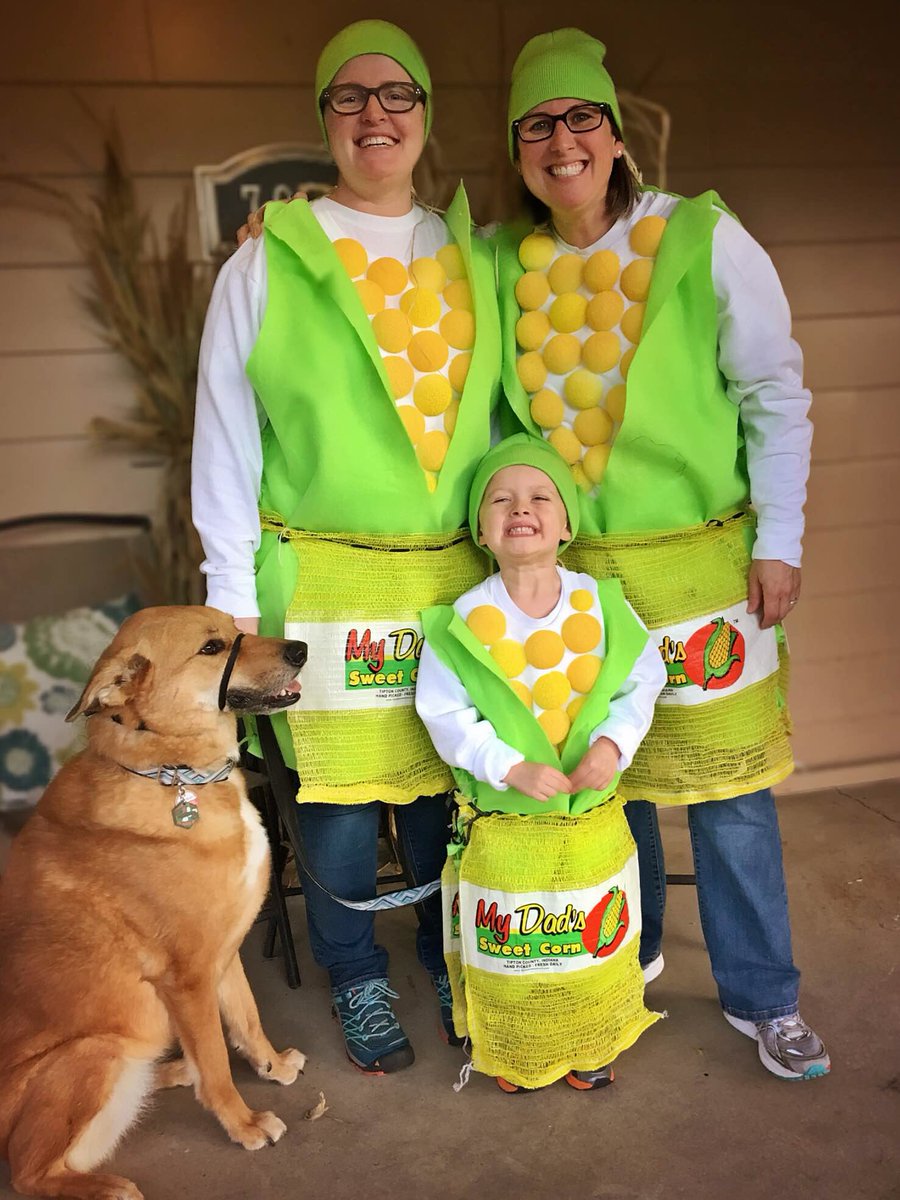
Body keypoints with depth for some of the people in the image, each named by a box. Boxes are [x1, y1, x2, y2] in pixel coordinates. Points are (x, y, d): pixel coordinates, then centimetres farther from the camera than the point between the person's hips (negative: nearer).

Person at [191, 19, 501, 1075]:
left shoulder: (472, 258, 12)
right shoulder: (269, 261, 2)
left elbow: (503, 417, 16)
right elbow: (224, 434, 0)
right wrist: (234, 593, -4)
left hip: (455, 576, 3)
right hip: (324, 580, -2)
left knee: (446, 785, 10)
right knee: (338, 789, 5)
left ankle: (448, 965, 34)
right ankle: (357, 980, 30)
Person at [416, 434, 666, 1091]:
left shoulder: (601, 604, -7)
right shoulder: (463, 622, -13)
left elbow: (642, 681, -1)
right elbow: (445, 713, -11)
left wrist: (614, 742, -17)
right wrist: (512, 767, -21)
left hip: (594, 815, 2)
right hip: (503, 822, -2)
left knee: (595, 938, 19)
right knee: (509, 944, 13)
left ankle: (590, 1045, 45)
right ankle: (511, 1052, 40)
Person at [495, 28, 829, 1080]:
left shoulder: (702, 238, -5)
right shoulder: (501, 263, 4)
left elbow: (775, 394, -4)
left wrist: (778, 541, -6)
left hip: (699, 556, -2)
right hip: (568, 567, 3)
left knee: (726, 781, 4)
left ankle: (761, 996, 25)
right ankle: (628, 952, 39)